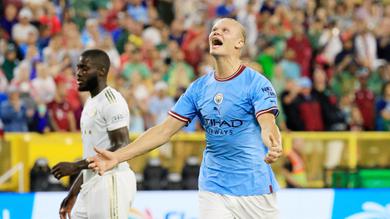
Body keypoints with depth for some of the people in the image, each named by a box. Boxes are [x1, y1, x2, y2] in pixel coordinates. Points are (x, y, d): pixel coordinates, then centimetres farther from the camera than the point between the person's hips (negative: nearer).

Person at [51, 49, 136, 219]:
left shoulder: (112, 101, -12)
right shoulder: (90, 103, 18)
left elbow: (122, 149, -20)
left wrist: (76, 166, -20)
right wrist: (73, 194, 20)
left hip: (111, 183, -10)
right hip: (91, 185, 10)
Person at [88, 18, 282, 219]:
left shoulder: (256, 83, -7)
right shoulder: (199, 88, 6)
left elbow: (268, 125, -22)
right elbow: (164, 130, 6)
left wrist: (274, 147, -47)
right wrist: (117, 156, -3)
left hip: (254, 188, -3)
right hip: (213, 190, 4)